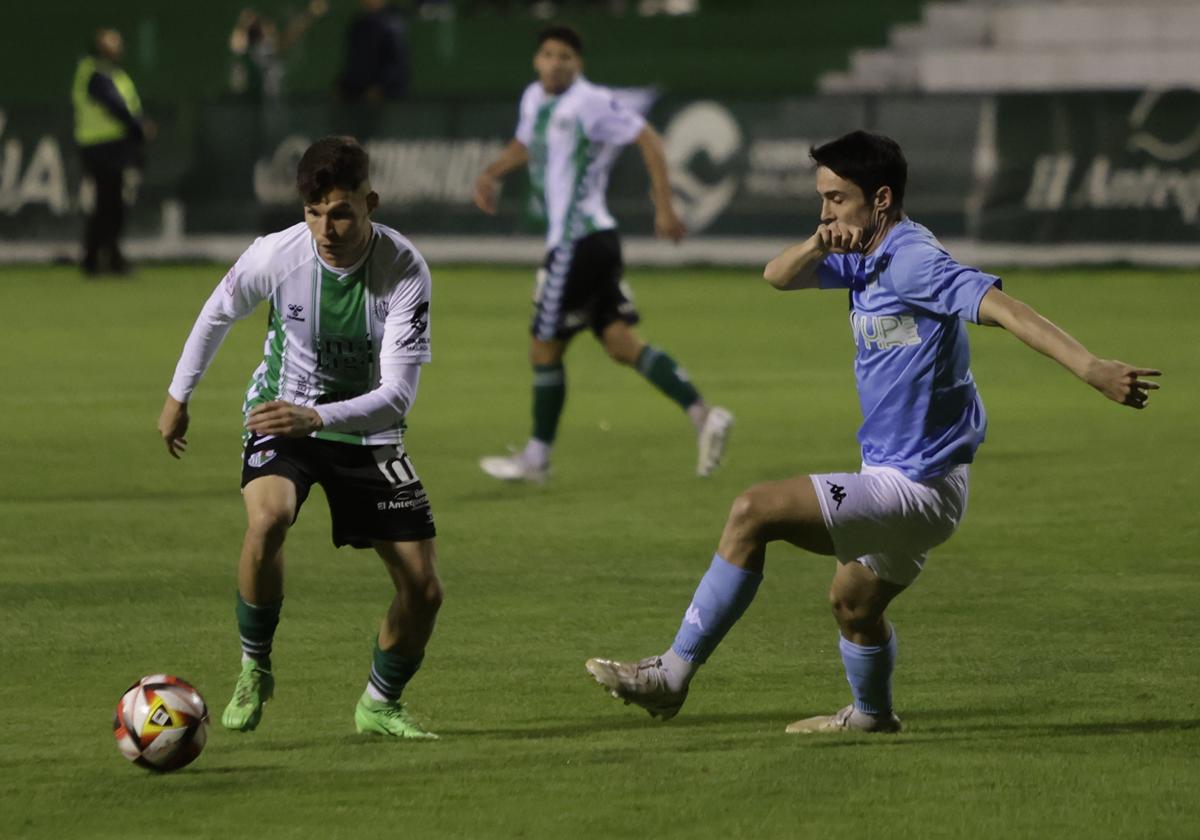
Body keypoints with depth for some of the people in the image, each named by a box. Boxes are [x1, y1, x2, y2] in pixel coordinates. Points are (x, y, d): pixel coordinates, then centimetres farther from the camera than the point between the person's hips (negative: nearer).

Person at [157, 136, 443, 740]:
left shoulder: (405, 271, -24)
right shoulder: (276, 255, -20)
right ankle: (254, 669, -12)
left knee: (423, 590, -4)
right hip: (279, 418, -1)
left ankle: (380, 704, 25)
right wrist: (179, 396, 13)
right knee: (268, 518, -34)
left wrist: (317, 417, -44)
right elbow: (219, 312, 4)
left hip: (367, 432, 1)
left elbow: (398, 395, -29)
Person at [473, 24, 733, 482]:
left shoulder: (591, 102, -13)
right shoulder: (534, 99, 14)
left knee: (545, 349, 2)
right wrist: (491, 173, 17)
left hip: (578, 242, -9)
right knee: (620, 341, 2)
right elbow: (525, 145, 34)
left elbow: (647, 139, -13)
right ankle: (702, 414, -6)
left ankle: (537, 456, 15)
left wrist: (664, 208, -16)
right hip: (596, 239, 9)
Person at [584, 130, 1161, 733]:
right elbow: (778, 276, 13)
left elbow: (1005, 309, -29)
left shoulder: (914, 261, -19)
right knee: (852, 602, 28)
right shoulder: (865, 258, 10)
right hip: (906, 483, 10)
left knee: (754, 511, -17)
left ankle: (674, 672, -12)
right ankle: (870, 716, 52)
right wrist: (817, 246, -11)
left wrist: (1092, 369, -40)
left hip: (913, 488, -10)